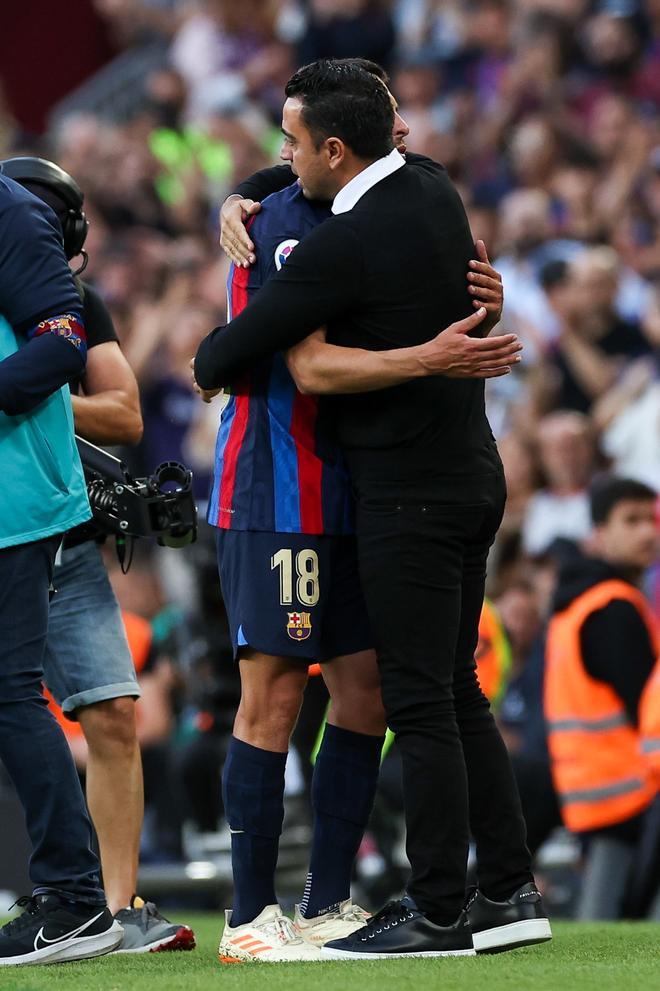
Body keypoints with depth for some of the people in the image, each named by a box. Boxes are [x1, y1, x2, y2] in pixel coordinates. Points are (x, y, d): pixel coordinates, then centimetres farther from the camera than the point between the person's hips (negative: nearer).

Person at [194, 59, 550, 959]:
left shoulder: (340, 247, -19)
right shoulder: (437, 194, 5)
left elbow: (238, 347, -11)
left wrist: (207, 368, 12)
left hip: (410, 496, -9)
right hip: (474, 476, 9)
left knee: (421, 703, -5)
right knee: (457, 692, 12)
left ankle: (438, 912, -2)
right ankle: (510, 892, 12)